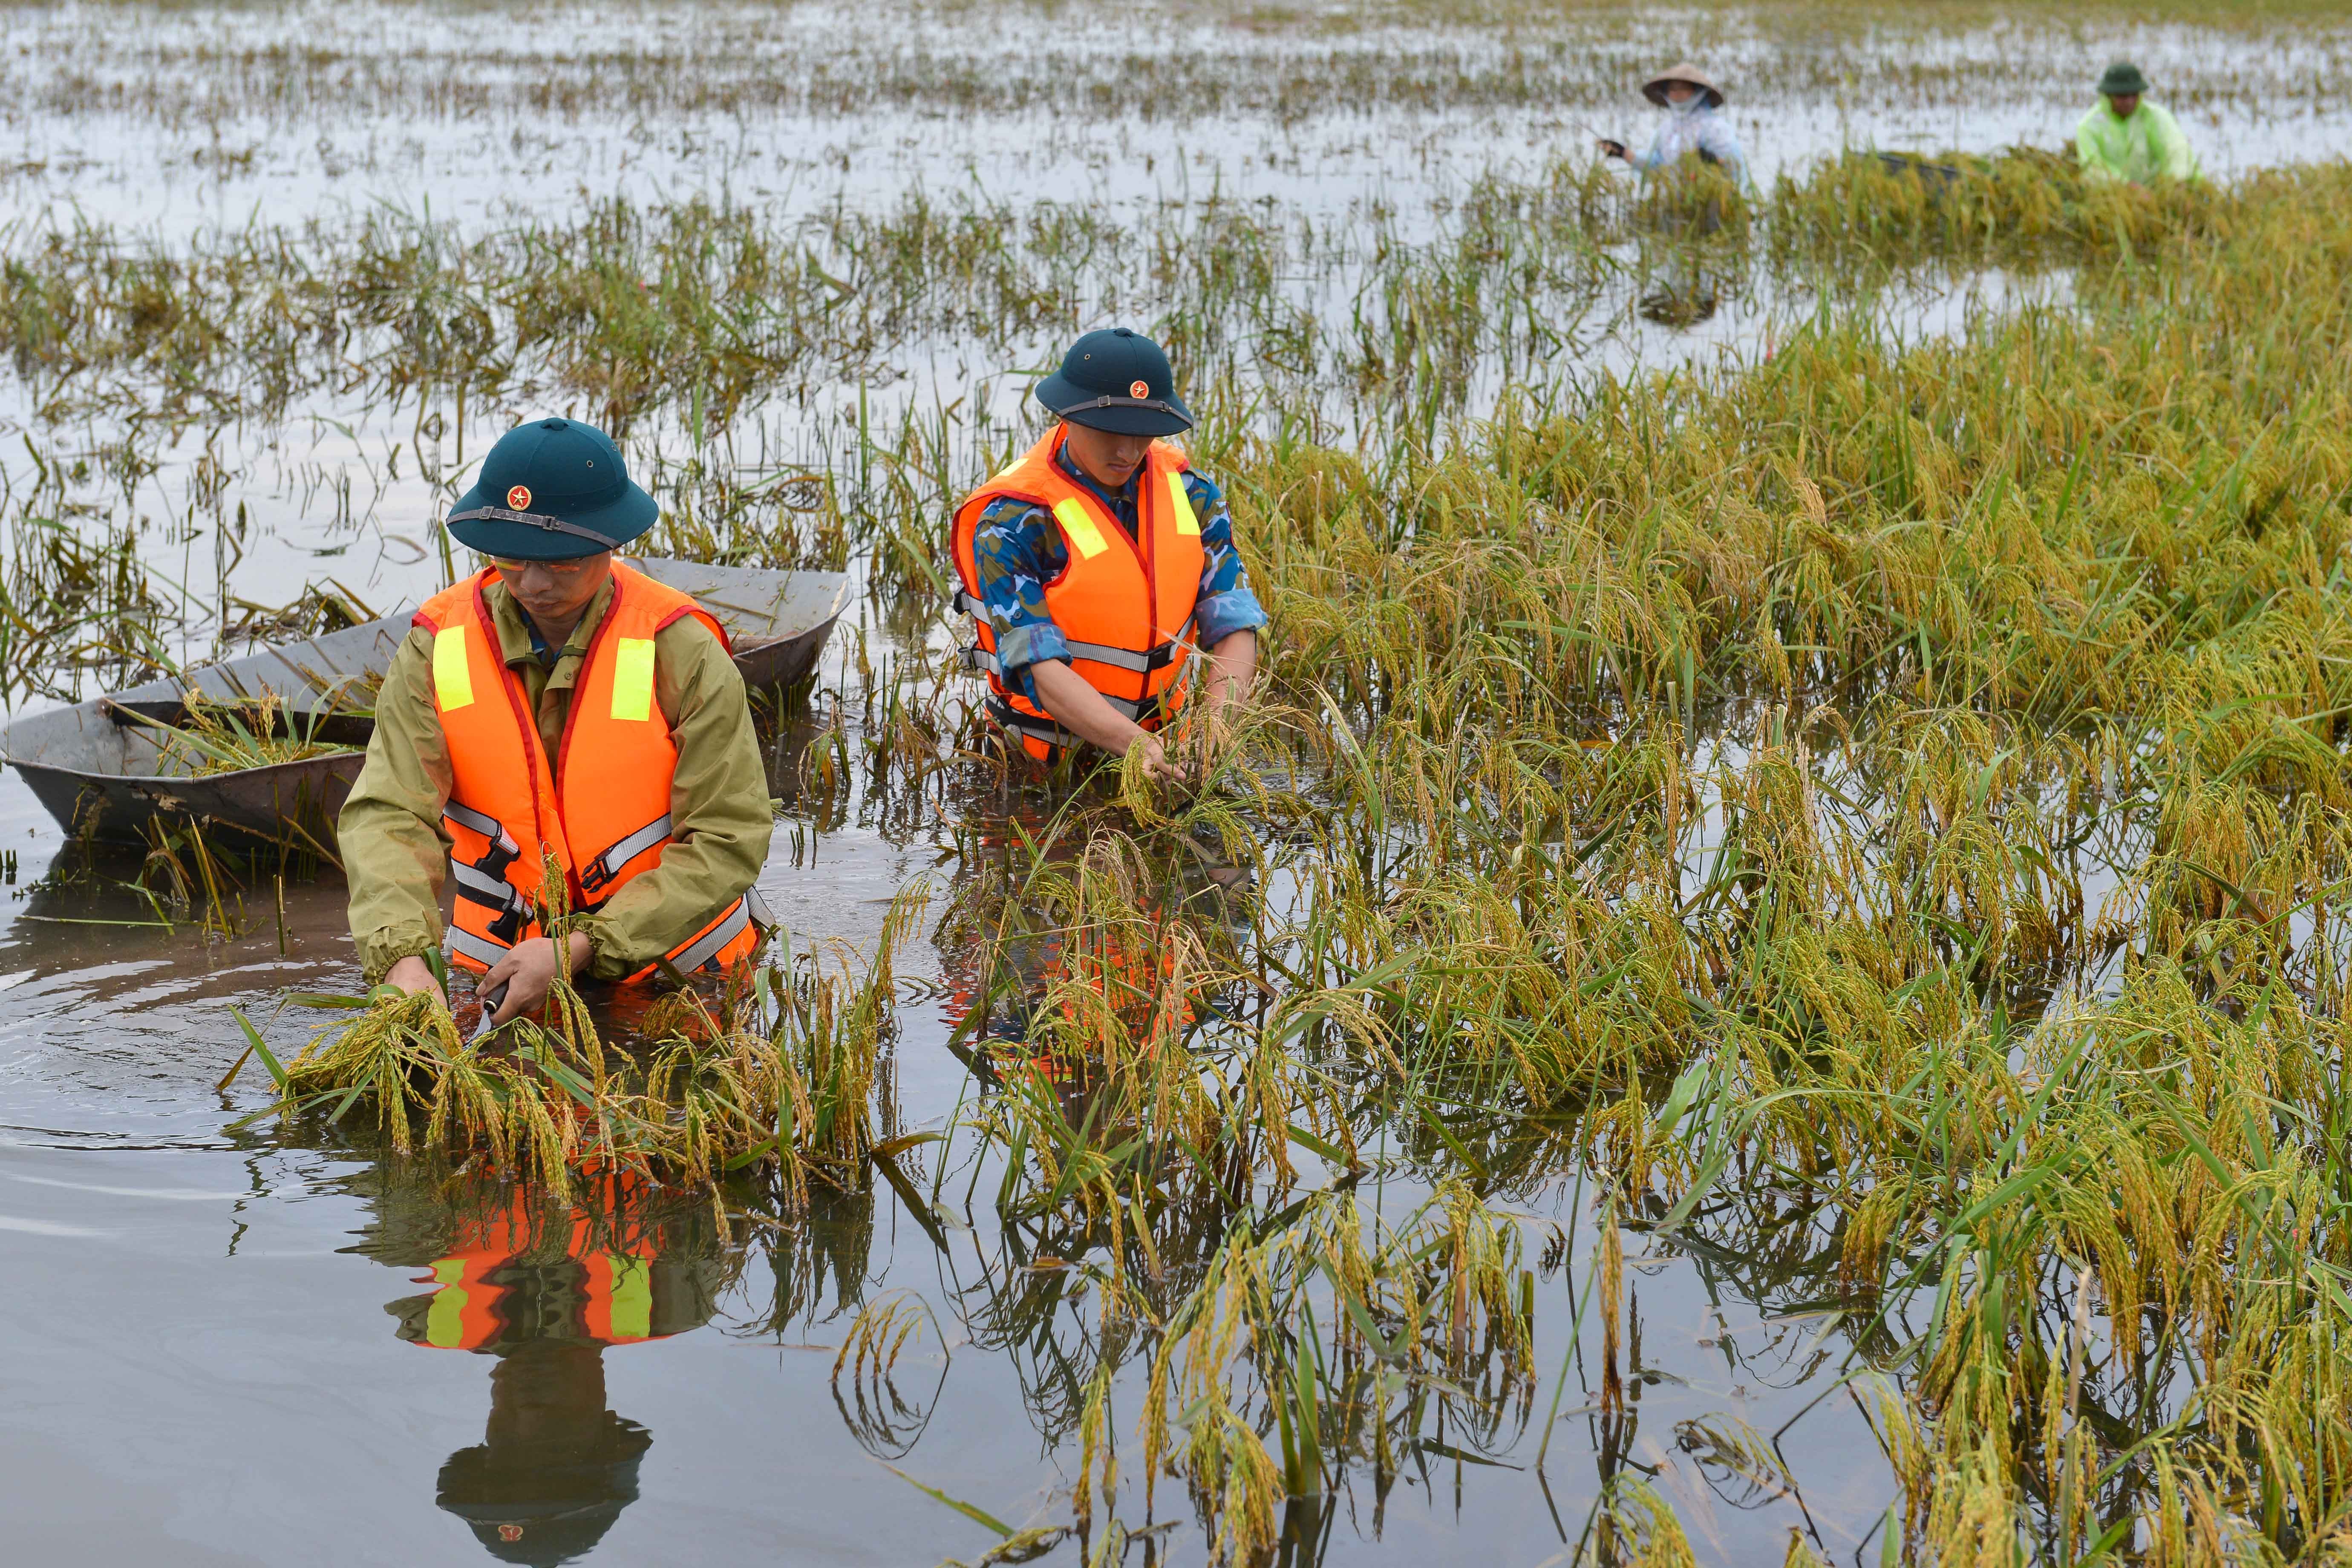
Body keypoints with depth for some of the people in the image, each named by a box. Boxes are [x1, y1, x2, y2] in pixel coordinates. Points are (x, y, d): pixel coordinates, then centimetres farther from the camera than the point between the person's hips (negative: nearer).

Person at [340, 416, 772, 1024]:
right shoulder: (438, 649, -4)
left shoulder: (682, 654, -11)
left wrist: (581, 949, -21)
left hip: (672, 969, -1)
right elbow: (389, 814, -13)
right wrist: (403, 958, -34)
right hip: (499, 963, 2)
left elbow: (728, 841, -12)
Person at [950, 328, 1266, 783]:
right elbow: (1040, 667, -22)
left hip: (1165, 736, 3)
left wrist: (1216, 731, -23)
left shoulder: (1191, 494, 2)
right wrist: (1136, 744, -37)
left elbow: (1233, 626, -3)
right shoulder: (1011, 523, -14)